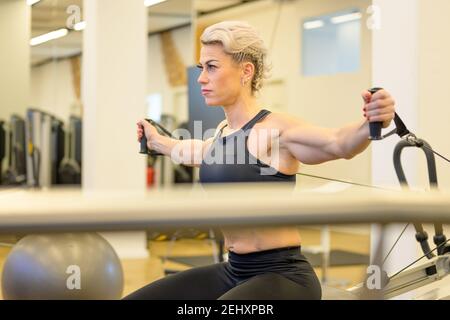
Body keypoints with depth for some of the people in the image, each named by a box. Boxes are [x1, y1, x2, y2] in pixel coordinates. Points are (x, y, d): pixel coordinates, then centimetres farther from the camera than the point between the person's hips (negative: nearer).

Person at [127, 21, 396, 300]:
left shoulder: (274, 130, -16)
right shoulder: (222, 132, 9)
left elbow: (340, 143, -34)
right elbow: (202, 153, 35)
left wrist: (370, 123, -55)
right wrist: (157, 141, 49)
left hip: (282, 276, -8)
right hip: (234, 273, 8)